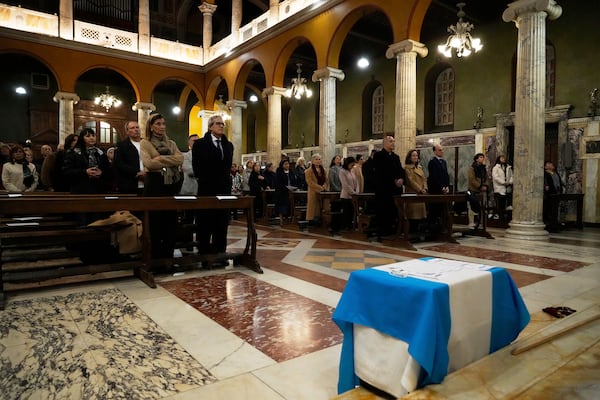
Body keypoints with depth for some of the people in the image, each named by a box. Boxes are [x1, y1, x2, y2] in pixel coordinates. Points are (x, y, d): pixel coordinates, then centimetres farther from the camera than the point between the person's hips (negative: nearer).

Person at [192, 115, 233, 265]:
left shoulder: (228, 145, 14)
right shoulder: (200, 144, 0)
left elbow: (228, 167, 13)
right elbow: (197, 167, -4)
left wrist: (226, 182, 1)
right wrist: (204, 181, -4)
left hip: (224, 190, 4)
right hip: (206, 190, -4)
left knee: (222, 225, 7)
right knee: (205, 226, 3)